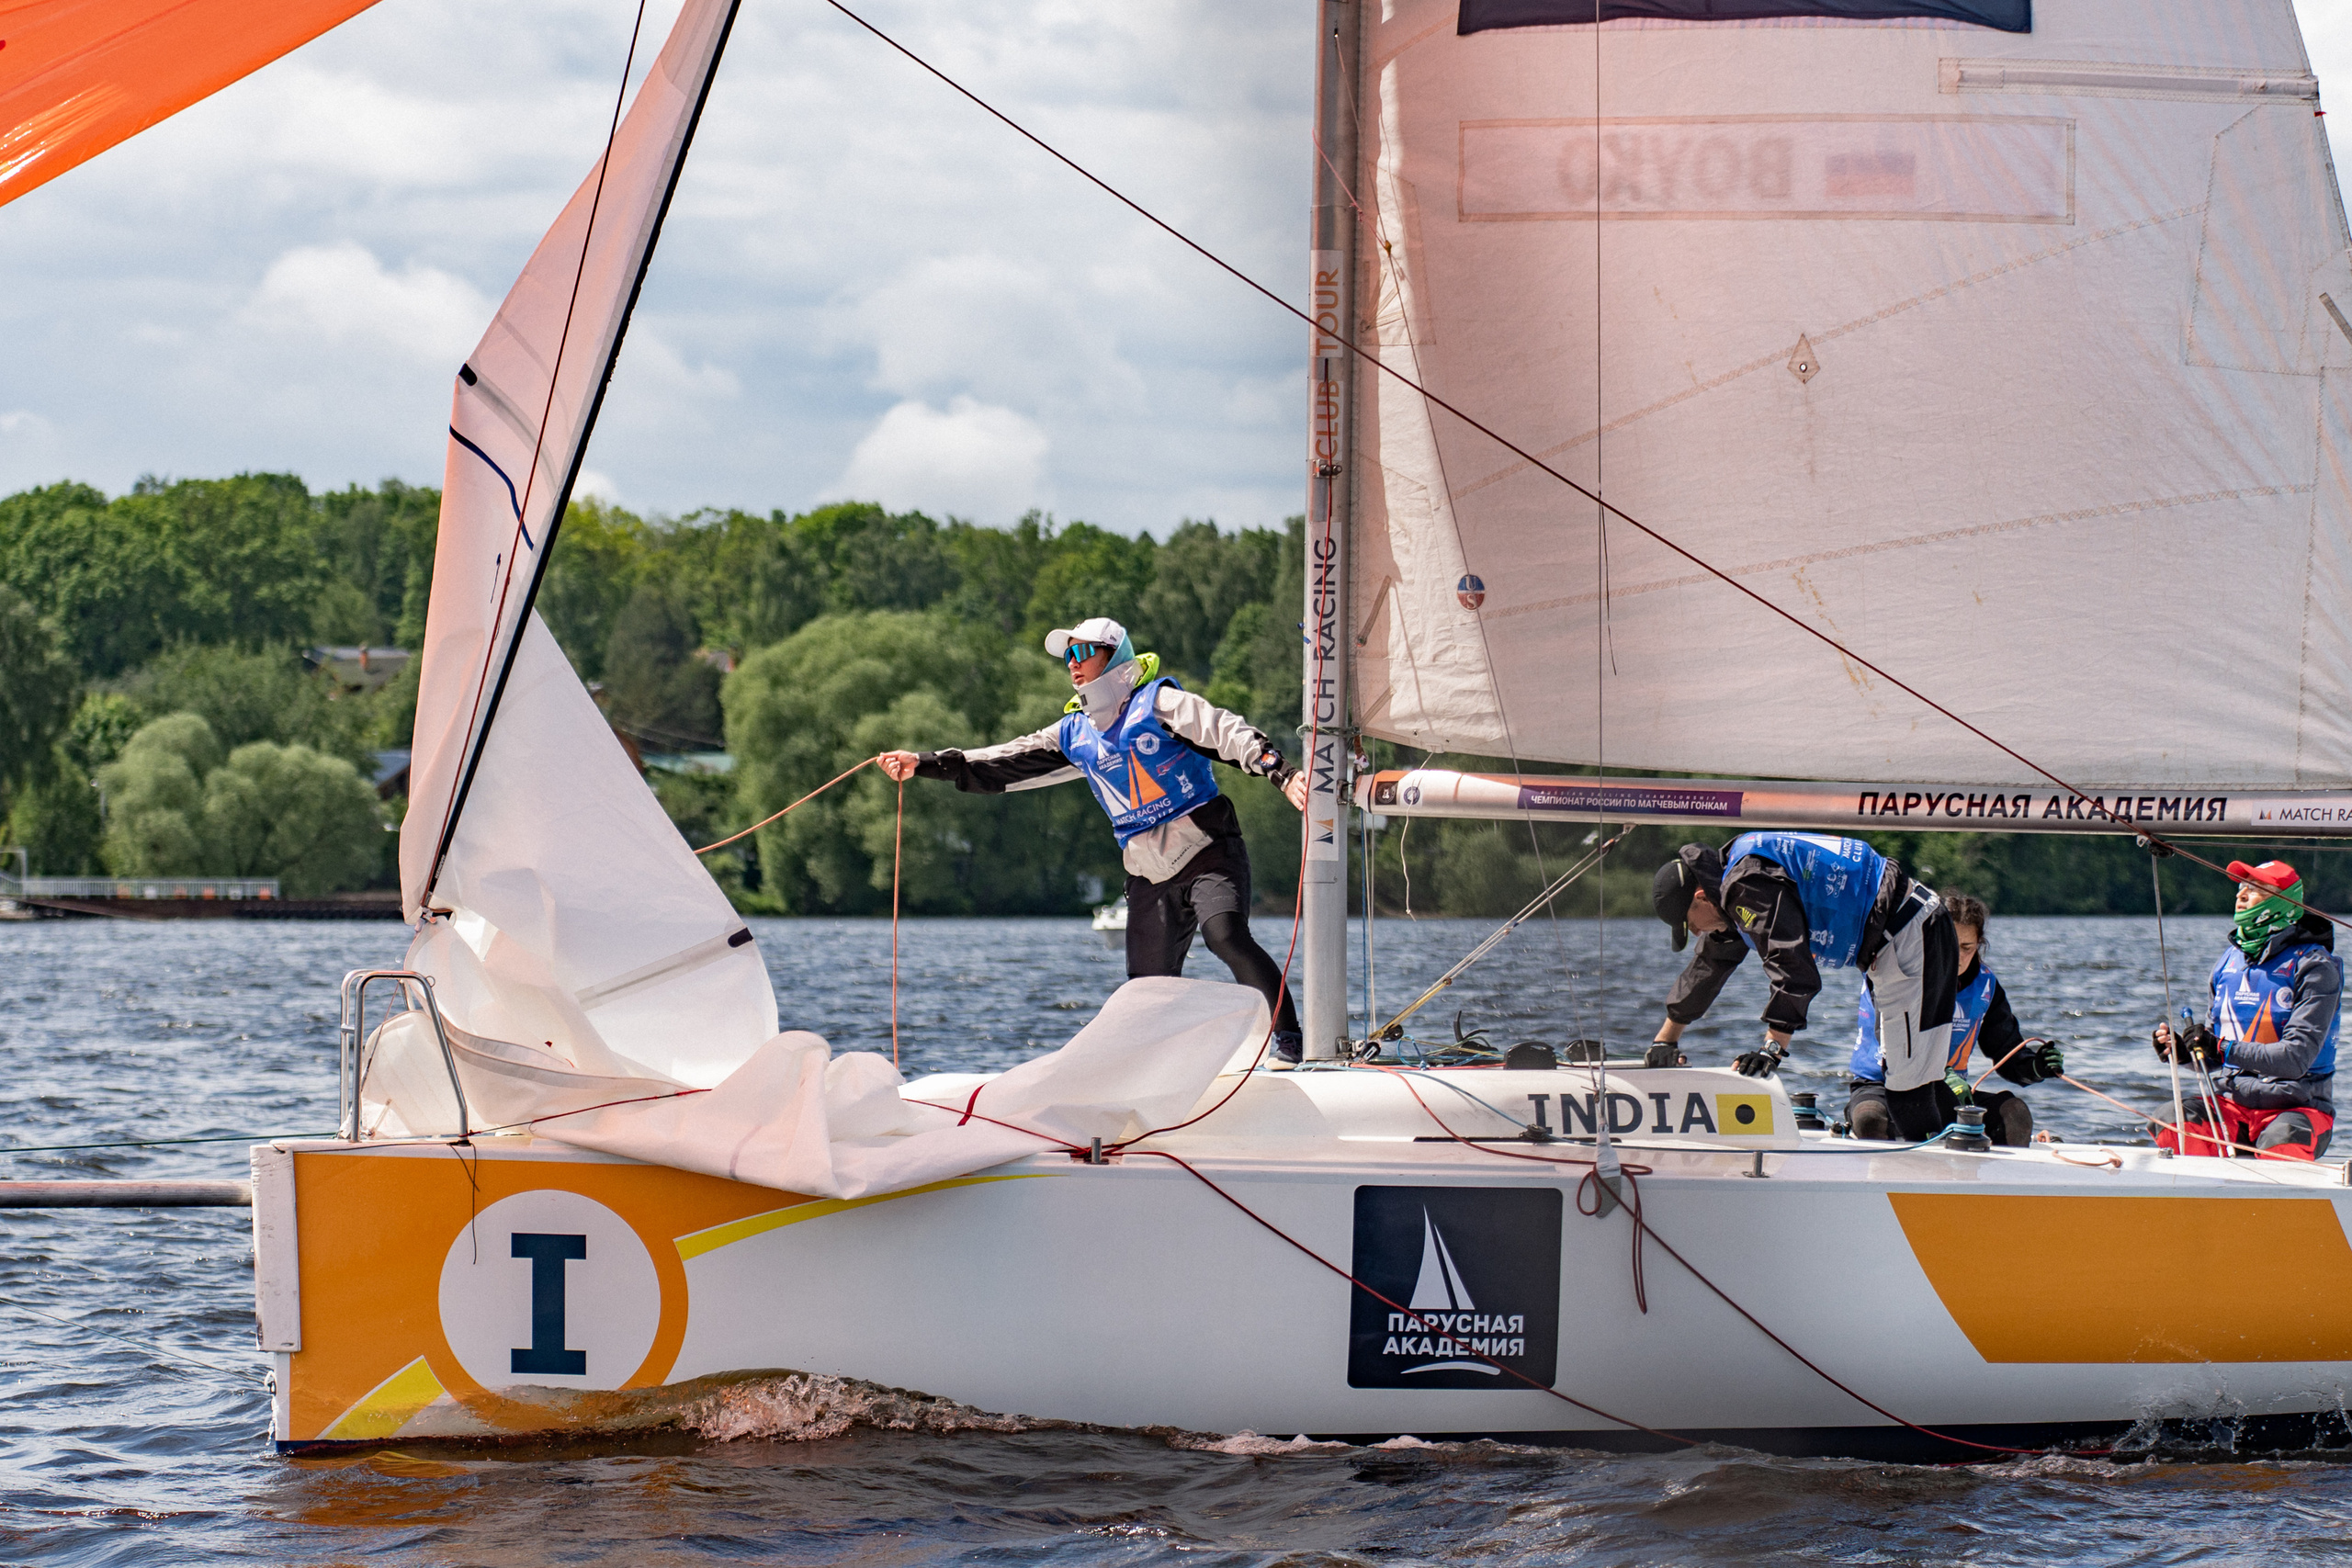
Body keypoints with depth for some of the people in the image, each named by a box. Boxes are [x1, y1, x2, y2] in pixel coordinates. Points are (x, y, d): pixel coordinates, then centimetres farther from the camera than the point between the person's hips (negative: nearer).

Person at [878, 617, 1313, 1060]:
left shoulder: (1157, 703, -3)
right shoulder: (1076, 733, 15)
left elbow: (1230, 733, -13)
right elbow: (1008, 763, 17)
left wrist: (1281, 773, -30)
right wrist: (924, 765, 11)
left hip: (1207, 853, -7)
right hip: (1149, 874, 7)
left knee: (1227, 936, -29)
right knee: (1148, 986, 1)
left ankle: (1288, 1040, -25)